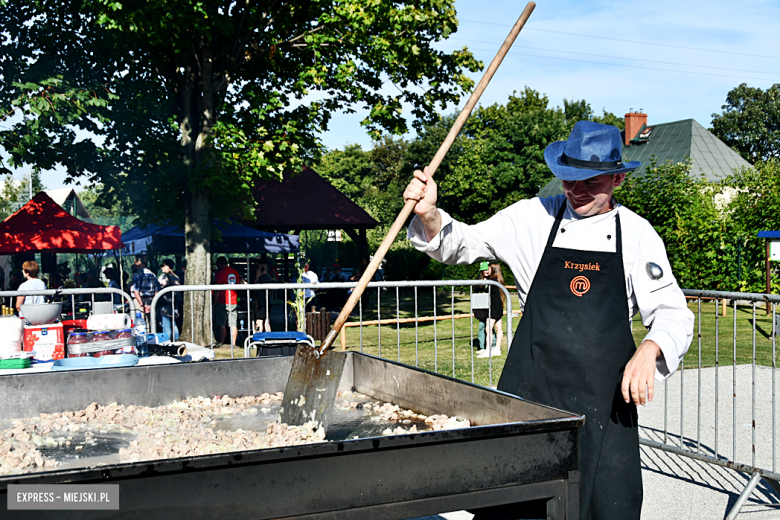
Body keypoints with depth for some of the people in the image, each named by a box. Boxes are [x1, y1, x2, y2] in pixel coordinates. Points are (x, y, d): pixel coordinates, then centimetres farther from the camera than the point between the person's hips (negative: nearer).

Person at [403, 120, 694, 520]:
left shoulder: (638, 235, 2)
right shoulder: (533, 217, 3)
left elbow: (674, 315, 2)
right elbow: (460, 245, 7)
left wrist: (649, 350, -20)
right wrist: (430, 215, -14)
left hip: (604, 397, 0)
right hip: (530, 390, 0)